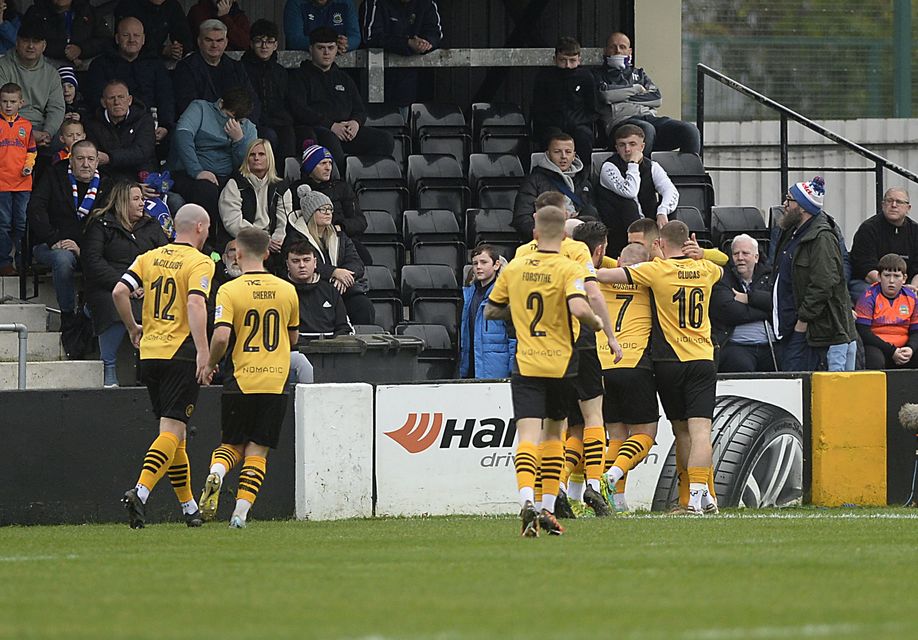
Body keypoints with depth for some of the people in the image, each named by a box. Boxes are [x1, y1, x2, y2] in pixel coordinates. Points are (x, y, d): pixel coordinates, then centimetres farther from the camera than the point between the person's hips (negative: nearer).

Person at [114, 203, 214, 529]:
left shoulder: (149, 258, 11)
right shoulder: (199, 263, -5)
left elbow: (120, 291, 1)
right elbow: (196, 302, -20)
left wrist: (133, 327, 16)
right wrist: (203, 350, -26)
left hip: (150, 353, 6)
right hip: (180, 353, -6)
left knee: (173, 430, 14)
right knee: (172, 430, -9)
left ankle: (189, 507, 19)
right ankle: (140, 491, -28)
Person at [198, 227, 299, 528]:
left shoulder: (229, 291, -7)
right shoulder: (287, 291, 4)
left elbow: (221, 336, -17)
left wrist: (210, 365, 0)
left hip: (240, 381, -1)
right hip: (276, 381, 1)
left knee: (232, 445, 15)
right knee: (257, 451, 6)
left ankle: (215, 473, -16)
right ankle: (241, 512, -6)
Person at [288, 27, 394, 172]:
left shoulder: (343, 79, 29)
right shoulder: (300, 77, 11)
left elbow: (360, 110, 26)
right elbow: (299, 110, -4)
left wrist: (356, 122, -1)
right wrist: (331, 126, -13)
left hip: (346, 130, 5)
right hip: (314, 129, -5)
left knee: (385, 140, -17)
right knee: (329, 139, -41)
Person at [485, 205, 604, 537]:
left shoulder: (514, 268, 3)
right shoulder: (568, 269, -8)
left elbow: (490, 311, 12)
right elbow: (578, 307, -25)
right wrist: (596, 323, -4)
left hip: (525, 365, 0)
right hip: (560, 365, 0)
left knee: (528, 436, -9)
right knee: (553, 434, 19)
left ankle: (527, 500, -33)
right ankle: (548, 508, 18)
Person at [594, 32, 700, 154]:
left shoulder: (639, 73, 32)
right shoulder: (598, 74, 21)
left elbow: (657, 99, 15)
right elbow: (605, 95, -3)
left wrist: (627, 97, 4)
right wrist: (636, 89, 7)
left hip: (650, 117, 5)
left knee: (690, 130, -21)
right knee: (646, 130, -42)